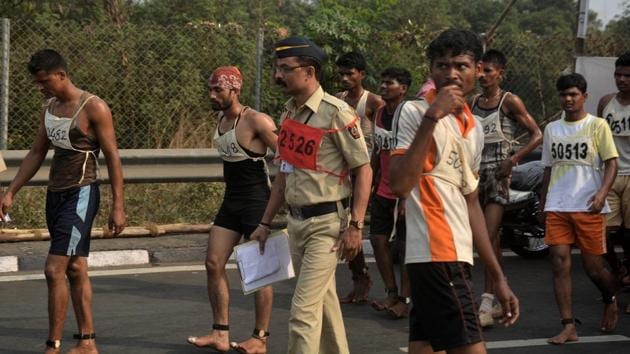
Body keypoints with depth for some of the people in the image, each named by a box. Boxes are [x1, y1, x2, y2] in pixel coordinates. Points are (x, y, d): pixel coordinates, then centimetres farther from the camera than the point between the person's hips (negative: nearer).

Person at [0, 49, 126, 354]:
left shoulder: (93, 108, -12)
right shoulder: (49, 107, 10)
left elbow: (113, 158, -10)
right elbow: (36, 153, 17)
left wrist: (117, 206, -13)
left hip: (81, 194, -8)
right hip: (55, 193, 8)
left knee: (55, 270, -13)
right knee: (76, 270, 11)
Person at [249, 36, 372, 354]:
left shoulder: (336, 113, -14)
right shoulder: (289, 113, 10)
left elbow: (363, 170, -13)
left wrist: (355, 225, -18)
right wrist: (265, 223, 18)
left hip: (326, 223, -8)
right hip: (296, 221, 8)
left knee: (303, 309, -11)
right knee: (323, 303, 17)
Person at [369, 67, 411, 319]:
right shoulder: (379, 114, 10)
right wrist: (371, 184, 14)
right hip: (383, 191, 8)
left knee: (404, 246, -1)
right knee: (378, 240, 7)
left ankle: (404, 299, 6)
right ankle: (391, 293, 17)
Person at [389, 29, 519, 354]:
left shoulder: (474, 128, 17)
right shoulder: (413, 112, -6)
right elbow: (399, 185, -21)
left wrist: (498, 277, 22)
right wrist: (431, 117, -21)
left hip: (454, 257, 8)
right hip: (437, 255, -8)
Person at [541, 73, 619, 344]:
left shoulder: (597, 125, 1)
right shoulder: (552, 129, 14)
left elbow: (611, 163, -3)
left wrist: (602, 193, -19)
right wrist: (543, 205, 18)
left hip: (587, 207, -3)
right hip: (557, 207, 4)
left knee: (593, 268, 0)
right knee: (559, 262, -8)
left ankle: (610, 302, 33)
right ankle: (568, 327, -7)